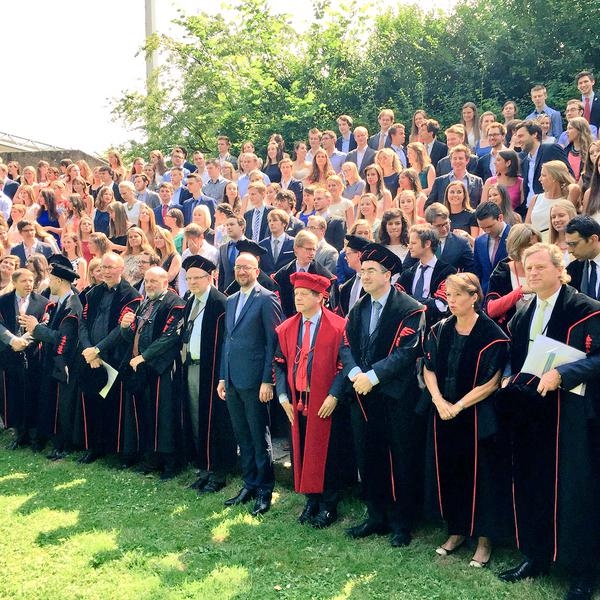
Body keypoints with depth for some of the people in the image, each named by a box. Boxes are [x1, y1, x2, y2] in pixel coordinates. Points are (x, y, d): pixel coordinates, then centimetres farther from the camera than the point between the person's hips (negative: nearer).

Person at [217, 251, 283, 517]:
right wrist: (222, 377, 15)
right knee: (242, 437, 14)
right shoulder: (231, 301, 15)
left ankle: (264, 490, 13)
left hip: (254, 381, -7)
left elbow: (273, 342, -11)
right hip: (232, 381, 7)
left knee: (259, 437, 1)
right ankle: (249, 484, 25)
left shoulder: (266, 299, -8)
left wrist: (268, 380, -15)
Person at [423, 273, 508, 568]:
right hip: (443, 416, 5)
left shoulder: (492, 334, -13)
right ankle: (456, 531, 28)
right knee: (448, 473, 12)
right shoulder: (440, 330, 3)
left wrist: (458, 406, -16)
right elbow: (429, 369, 4)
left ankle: (484, 539, 18)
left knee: (480, 476, 4)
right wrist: (439, 401, -11)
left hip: (477, 417, -5)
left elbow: (490, 382, -15)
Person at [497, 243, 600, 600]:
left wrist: (561, 374, -27)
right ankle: (535, 557, 28)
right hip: (529, 413, 7)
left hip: (570, 415, -6)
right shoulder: (522, 316, 14)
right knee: (531, 485, 12)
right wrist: (510, 381, 2)